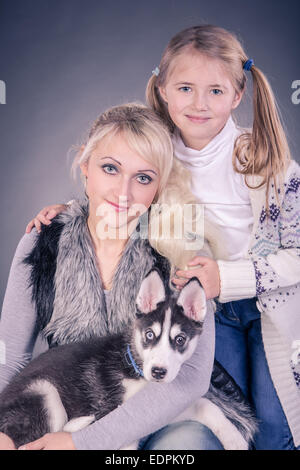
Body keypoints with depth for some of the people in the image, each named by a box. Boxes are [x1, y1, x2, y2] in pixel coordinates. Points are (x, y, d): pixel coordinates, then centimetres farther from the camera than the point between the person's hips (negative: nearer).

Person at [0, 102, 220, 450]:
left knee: (192, 439, -33)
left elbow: (192, 373, -18)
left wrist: (86, 441, -23)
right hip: (66, 418, 3)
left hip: (157, 420, -2)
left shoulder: (178, 250, -11)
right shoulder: (40, 247, -4)